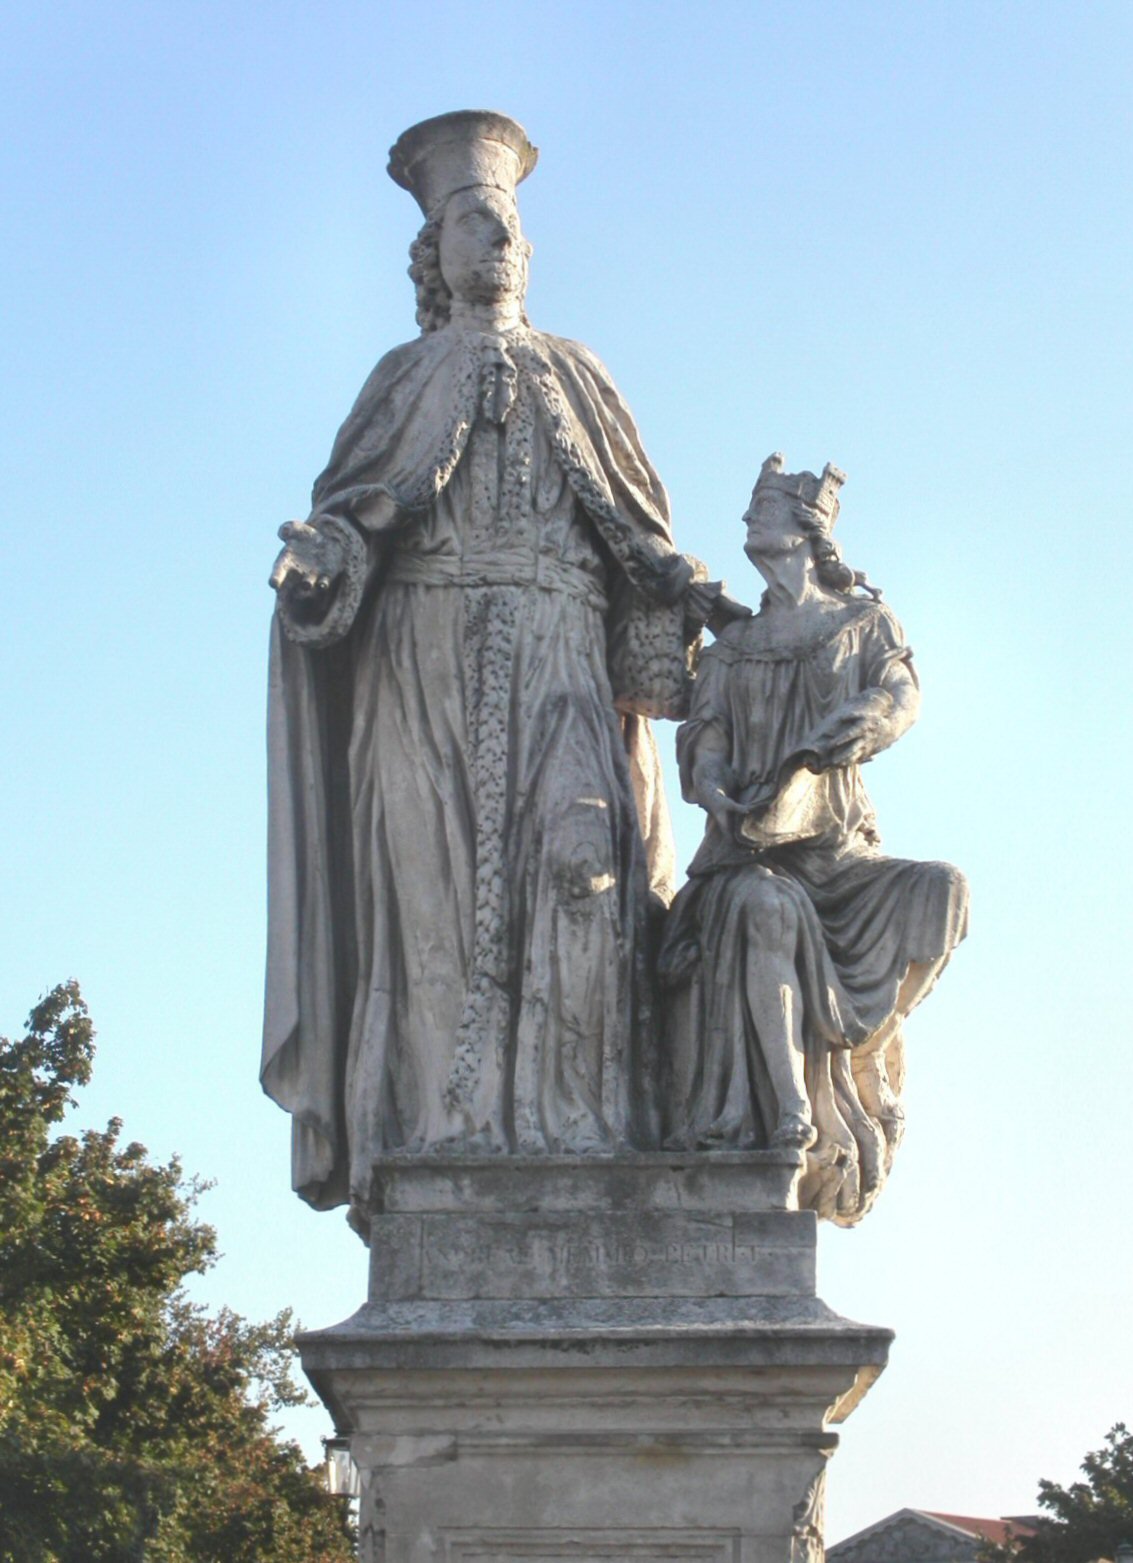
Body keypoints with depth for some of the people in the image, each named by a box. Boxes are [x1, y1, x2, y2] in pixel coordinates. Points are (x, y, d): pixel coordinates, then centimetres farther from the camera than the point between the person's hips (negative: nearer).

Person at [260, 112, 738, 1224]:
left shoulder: (572, 374, 25)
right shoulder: (407, 377, 21)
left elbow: (635, 520, 20)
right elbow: (352, 506, 9)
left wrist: (681, 588, 1)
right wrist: (318, 555, -13)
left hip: (558, 647, 1)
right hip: (431, 651, -1)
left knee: (579, 846, -20)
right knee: (437, 877, -13)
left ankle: (578, 1117, -26)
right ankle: (447, 1133, -19)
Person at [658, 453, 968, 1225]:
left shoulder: (867, 623, 15)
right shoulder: (733, 646, 21)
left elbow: (898, 699, -4)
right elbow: (705, 733, 9)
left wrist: (800, 770, -22)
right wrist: (716, 790, -17)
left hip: (835, 845, 0)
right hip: (752, 852, 0)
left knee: (939, 891, -31)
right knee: (764, 910, -36)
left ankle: (856, 1052, -21)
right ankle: (787, 1121, -44)